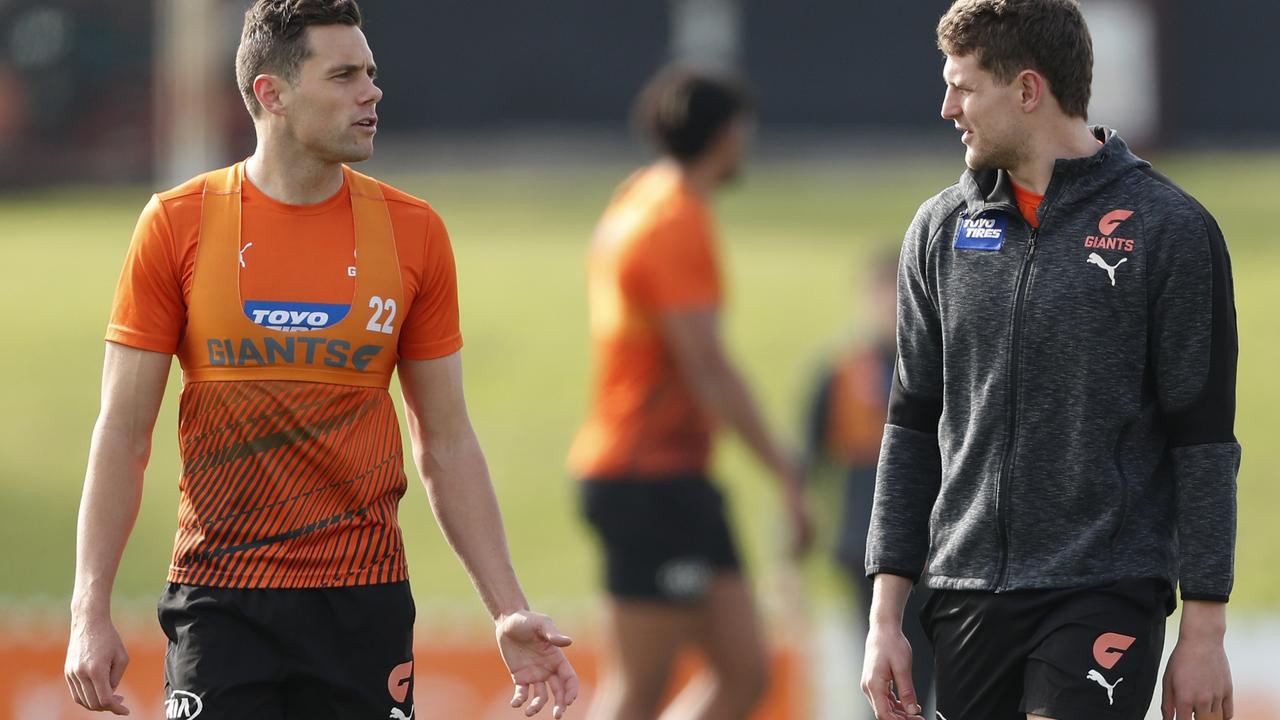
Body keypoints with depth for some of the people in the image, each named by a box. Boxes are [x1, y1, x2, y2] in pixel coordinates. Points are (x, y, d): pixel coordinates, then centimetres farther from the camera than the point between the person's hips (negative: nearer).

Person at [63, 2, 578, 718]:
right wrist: (91, 612, -6)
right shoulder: (177, 225, -1)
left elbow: (448, 444, 10)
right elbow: (122, 435, 1)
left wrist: (509, 611, 4)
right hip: (219, 601, -2)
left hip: (366, 602, 2)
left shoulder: (415, 233, 5)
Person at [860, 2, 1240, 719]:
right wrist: (886, 614, 8)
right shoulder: (941, 228, 10)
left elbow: (1204, 443, -4)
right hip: (969, 599, 5)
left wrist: (1205, 632, -7)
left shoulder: (1170, 229, -4)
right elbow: (914, 429, 14)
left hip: (1106, 598, -5)